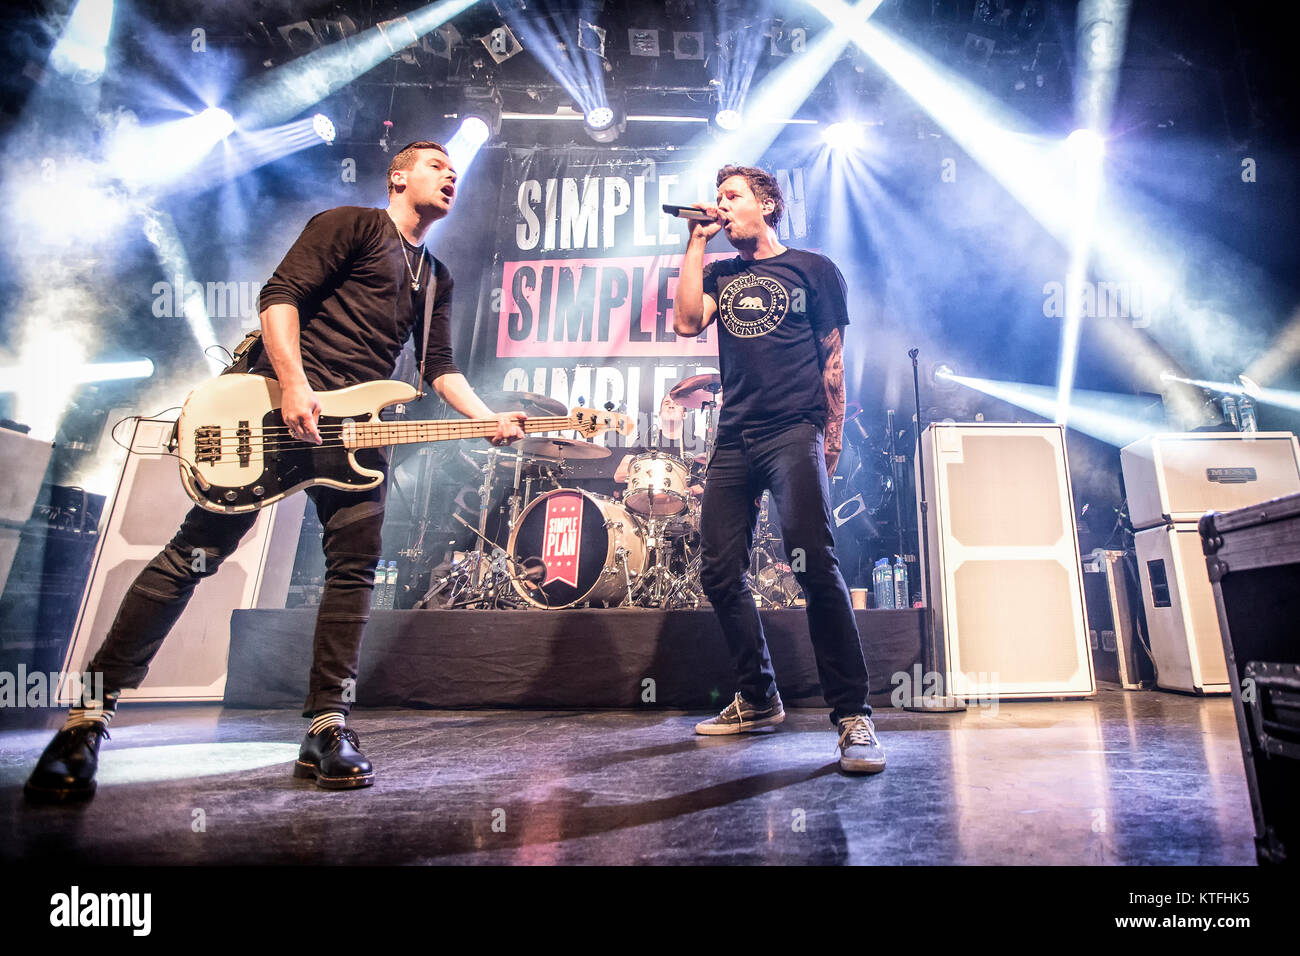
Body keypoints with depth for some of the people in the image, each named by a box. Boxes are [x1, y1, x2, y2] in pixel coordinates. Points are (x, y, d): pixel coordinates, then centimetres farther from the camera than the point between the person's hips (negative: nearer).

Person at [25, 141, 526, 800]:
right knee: (196, 552, -6)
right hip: (279, 405, -6)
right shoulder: (352, 225, 5)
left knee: (354, 566, -5)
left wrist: (488, 419, 1)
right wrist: (294, 386, -19)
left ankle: (327, 729, 2)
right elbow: (280, 295, -6)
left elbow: (439, 367, 17)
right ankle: (89, 716, 4)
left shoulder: (437, 280, 24)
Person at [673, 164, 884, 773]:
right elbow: (686, 321, 1)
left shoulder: (813, 268, 12)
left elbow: (833, 358, 9)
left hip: (795, 433, -4)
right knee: (720, 573, 2)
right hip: (734, 439, 5)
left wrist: (832, 438, 1)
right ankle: (758, 700, 16)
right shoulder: (719, 275, 22)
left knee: (814, 565, -17)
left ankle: (852, 714, -9)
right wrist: (697, 242, 8)